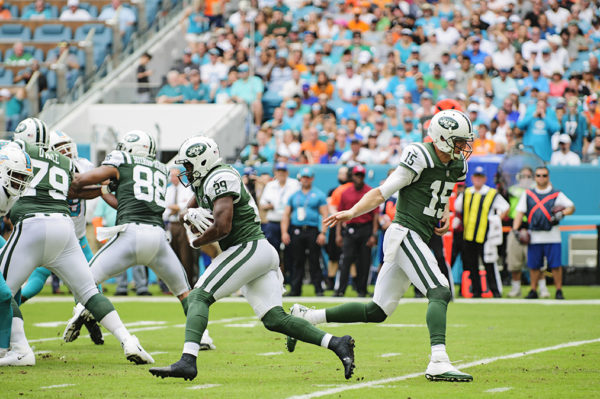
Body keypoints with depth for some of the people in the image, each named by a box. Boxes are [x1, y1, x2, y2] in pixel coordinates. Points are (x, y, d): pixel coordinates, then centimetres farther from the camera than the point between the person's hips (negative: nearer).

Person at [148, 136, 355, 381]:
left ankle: (188, 361, -26)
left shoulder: (220, 179, -12)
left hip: (250, 248, -10)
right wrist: (193, 216, 7)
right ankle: (336, 344, -4)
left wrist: (196, 242, -3)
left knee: (199, 297, -14)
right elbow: (190, 211, 32)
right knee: (274, 319, 3)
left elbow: (222, 227, -21)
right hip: (261, 252, 10)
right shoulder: (204, 182, 19)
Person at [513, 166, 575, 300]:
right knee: (533, 265, 4)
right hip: (534, 236, 2)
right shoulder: (527, 194, 12)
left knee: (555, 265, -4)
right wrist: (515, 229, -3)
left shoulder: (557, 194, 7)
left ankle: (559, 291, 4)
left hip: (552, 236, -2)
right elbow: (520, 213, 10)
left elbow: (571, 207, 6)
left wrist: (562, 213, -15)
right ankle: (533, 291, 15)